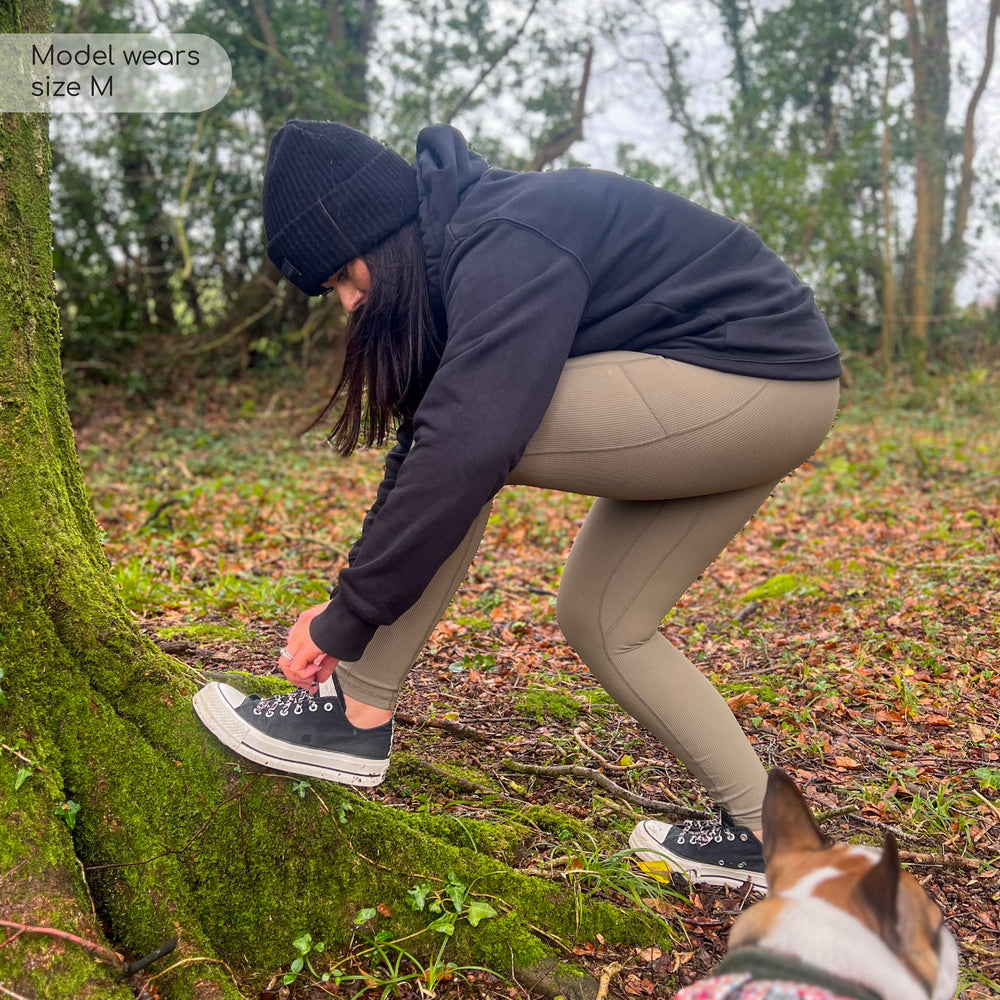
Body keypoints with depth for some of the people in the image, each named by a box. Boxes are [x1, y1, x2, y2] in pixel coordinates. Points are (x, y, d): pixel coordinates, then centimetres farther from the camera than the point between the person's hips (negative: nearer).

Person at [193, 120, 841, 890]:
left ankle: (357, 721, -8)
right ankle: (761, 832, 19)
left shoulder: (507, 248, -21)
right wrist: (351, 603, 9)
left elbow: (465, 448, -30)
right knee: (601, 618, 11)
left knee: (467, 434, -18)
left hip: (763, 383, -10)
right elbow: (427, 437, 10)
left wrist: (347, 618, -20)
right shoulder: (466, 243, 9)